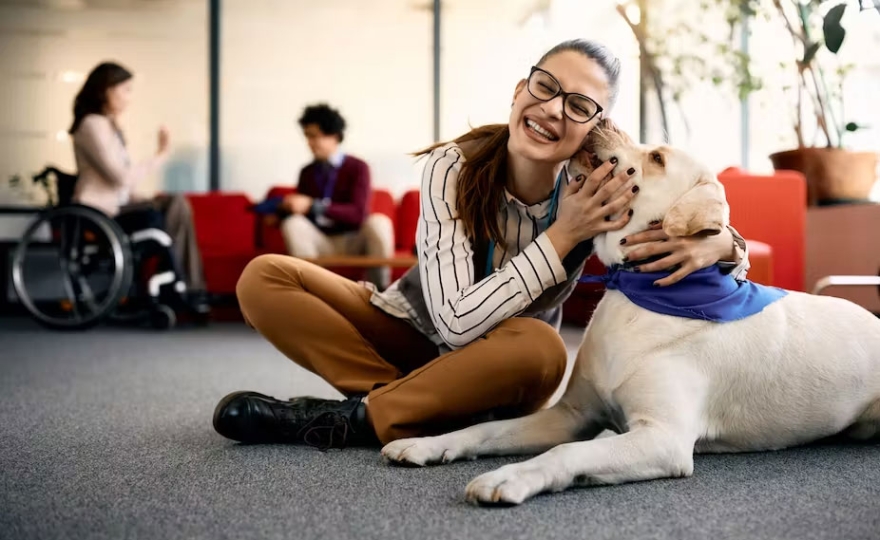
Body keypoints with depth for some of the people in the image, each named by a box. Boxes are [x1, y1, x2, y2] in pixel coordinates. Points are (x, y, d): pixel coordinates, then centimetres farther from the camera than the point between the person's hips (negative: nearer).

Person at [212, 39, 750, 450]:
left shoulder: (600, 191, -18)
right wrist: (562, 236, -35)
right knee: (265, 278, -18)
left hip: (494, 370, 0)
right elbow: (456, 323, -30)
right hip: (413, 332, 0)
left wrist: (718, 243, -35)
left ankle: (349, 420, -20)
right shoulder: (455, 167, -23)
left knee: (541, 349, -37)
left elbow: (729, 246, -9)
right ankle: (428, 408, -19)